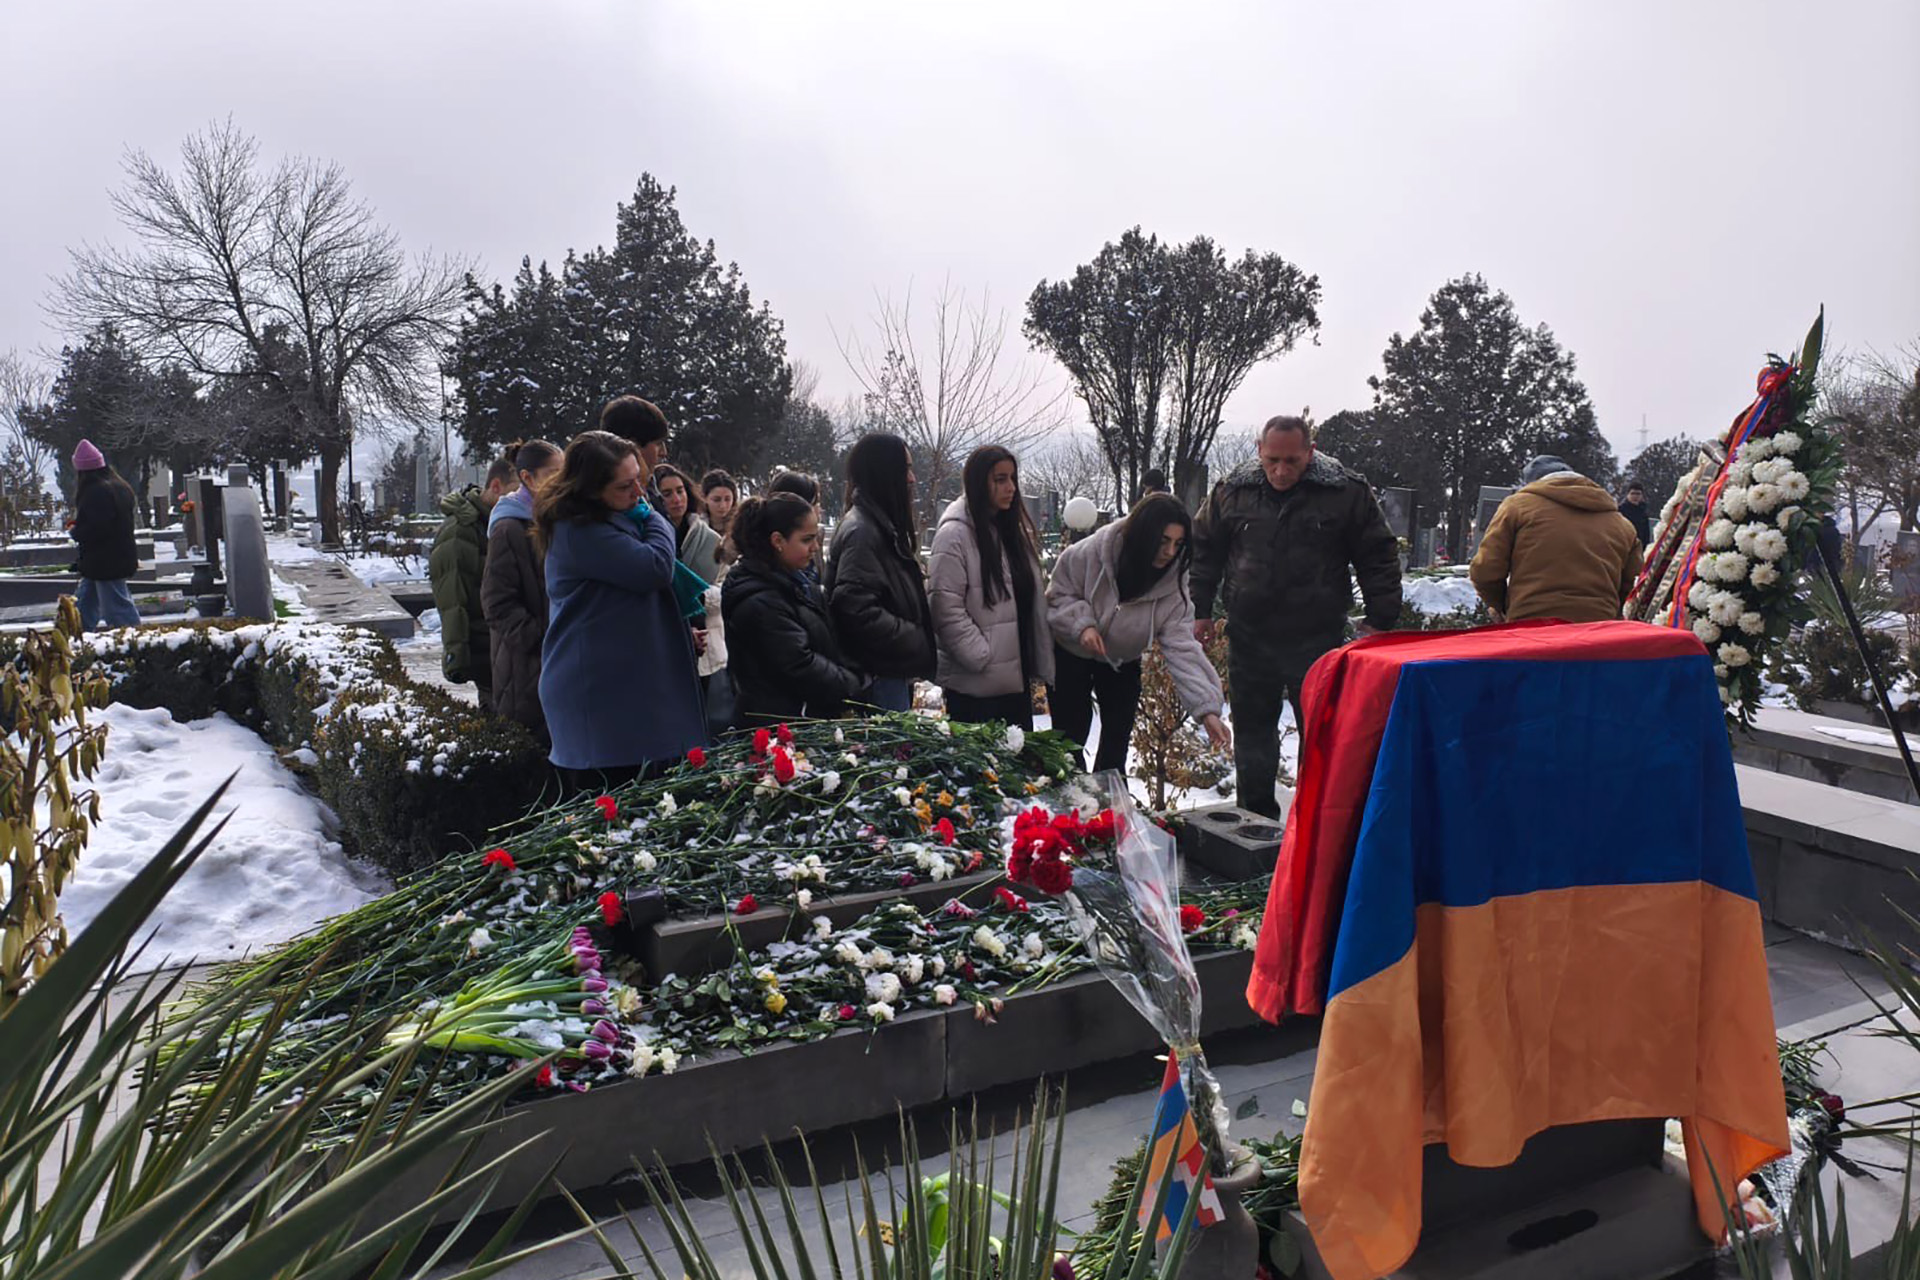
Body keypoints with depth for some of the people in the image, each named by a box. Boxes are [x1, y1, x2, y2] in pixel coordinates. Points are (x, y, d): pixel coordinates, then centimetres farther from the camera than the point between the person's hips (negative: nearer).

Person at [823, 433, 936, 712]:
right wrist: (916, 640, -17)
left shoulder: (882, 524, 16)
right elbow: (857, 610, -24)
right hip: (879, 676, -10)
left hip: (894, 671, 10)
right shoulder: (860, 530, -15)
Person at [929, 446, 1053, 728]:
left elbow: (1033, 602, 15)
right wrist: (982, 658, -18)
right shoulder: (955, 534, -11)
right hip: (974, 686, -8)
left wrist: (1042, 663, 9)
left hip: (1015, 678, 8)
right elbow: (946, 609, -18)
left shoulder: (1013, 530, 14)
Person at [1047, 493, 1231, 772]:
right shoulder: (1094, 551, -28)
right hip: (1071, 655, -3)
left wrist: (1206, 707, -34)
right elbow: (1058, 593, -13)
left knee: (1117, 739, 8)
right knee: (1071, 737, 1)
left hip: (1122, 662, 3)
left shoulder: (1172, 581, -20)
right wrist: (1082, 624, -32)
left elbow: (1181, 646, -25)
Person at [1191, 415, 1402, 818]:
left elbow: (1380, 557, 1)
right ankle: (1257, 818, 28)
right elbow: (1203, 550, 12)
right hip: (1249, 638, 3)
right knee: (1252, 731, 13)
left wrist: (1380, 619, -3)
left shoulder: (1347, 493, -5)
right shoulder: (1233, 492, 2)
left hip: (1317, 640, -3)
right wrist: (1200, 611, 9)